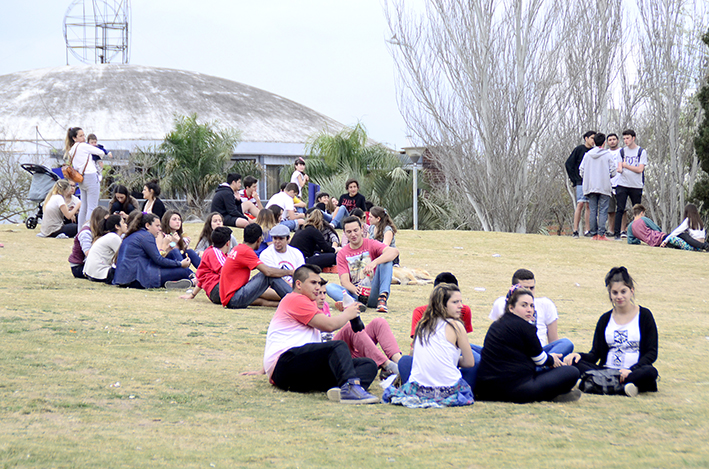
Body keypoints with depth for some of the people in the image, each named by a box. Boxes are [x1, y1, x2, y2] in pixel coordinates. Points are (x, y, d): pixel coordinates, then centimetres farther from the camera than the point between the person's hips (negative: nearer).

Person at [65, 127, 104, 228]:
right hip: (91, 177, -8)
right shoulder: (83, 146, -9)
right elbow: (101, 152, -4)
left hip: (81, 179, 8)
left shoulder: (71, 150, 14)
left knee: (83, 207, 14)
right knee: (92, 207, -8)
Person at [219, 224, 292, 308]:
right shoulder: (246, 252, -13)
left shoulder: (237, 249, 15)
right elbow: (268, 272, -21)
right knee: (270, 276, -14)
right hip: (233, 300, -10)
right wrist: (289, 272, -6)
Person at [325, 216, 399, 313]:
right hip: (355, 293, 1)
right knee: (330, 287, -22)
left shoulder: (371, 244, 1)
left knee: (386, 261, -18)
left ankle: (383, 298, -34)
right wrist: (355, 289, -29)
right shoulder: (342, 254, 8)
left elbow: (394, 251, -19)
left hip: (373, 293, -1)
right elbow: (344, 281, -4)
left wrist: (374, 263, -37)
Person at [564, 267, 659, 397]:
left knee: (650, 372, -37)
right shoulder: (605, 319, 14)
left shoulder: (644, 315, 4)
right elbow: (595, 354, 11)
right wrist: (580, 356, -12)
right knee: (574, 363, -23)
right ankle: (624, 387, -33)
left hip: (634, 371, -3)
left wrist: (631, 370, -19)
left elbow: (652, 353, -2)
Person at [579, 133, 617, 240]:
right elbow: (613, 171, -4)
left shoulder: (587, 155, 6)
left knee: (593, 211, 5)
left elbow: (581, 171, 6)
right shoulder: (608, 155, -3)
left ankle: (594, 234, 4)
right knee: (603, 211, -3)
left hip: (590, 186, 3)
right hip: (604, 187, -3)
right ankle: (601, 234, -9)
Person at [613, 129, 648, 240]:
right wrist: (620, 169, -20)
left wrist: (626, 165, -5)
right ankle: (616, 234, -4)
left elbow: (640, 169, -7)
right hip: (622, 184, 2)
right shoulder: (622, 151, 12)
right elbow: (620, 167, 4)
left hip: (636, 185, -2)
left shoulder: (641, 151, 2)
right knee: (620, 209, -5)